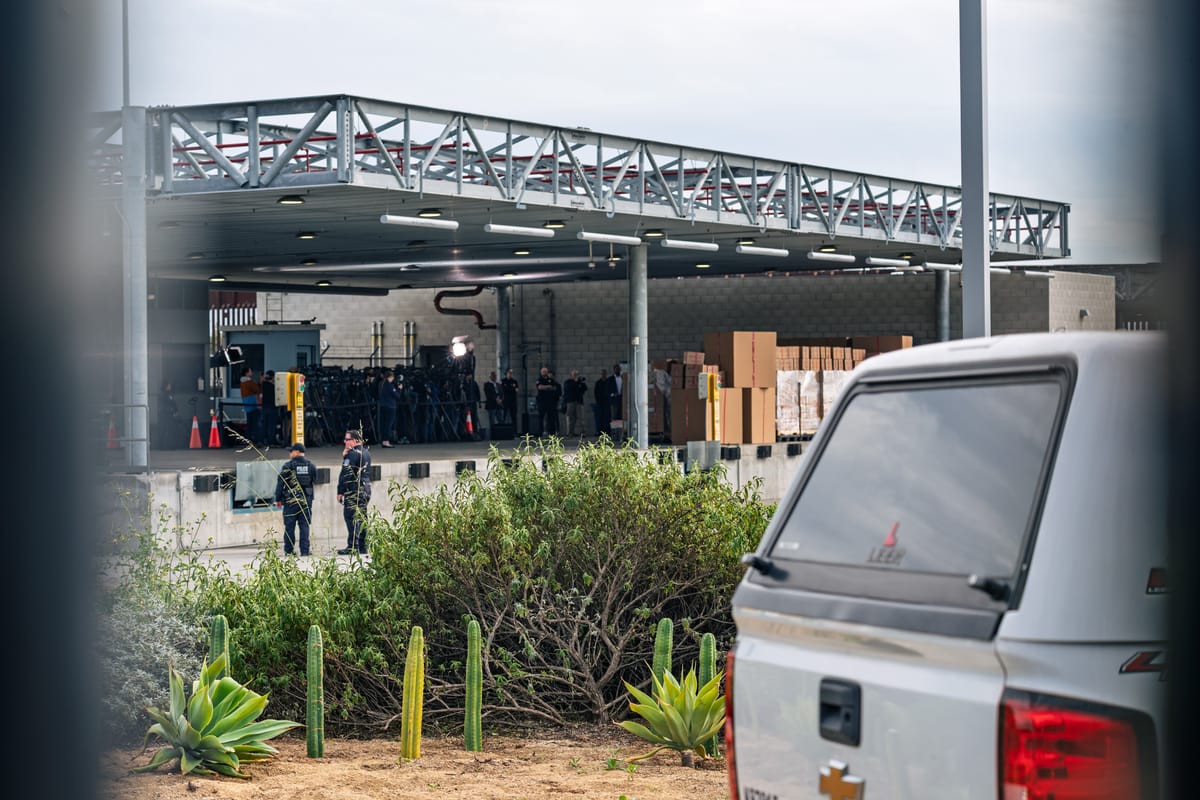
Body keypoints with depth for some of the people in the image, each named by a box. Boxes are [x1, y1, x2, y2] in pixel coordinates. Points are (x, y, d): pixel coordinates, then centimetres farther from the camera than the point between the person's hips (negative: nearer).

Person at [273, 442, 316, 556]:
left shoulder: (288, 466, -7)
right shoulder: (311, 466, 4)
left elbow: (280, 483, -4)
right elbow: (315, 481, 14)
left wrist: (278, 499, 3)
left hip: (290, 500, -3)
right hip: (306, 501, 3)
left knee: (289, 526, 3)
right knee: (304, 526, 4)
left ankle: (288, 550, 5)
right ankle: (304, 550, 0)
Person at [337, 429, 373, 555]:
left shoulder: (353, 453, -11)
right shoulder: (366, 453, 17)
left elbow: (346, 473, -15)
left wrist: (340, 491, -13)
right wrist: (345, 456, 11)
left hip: (354, 491, -9)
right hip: (366, 488, 9)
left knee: (351, 517, -9)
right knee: (361, 518, 11)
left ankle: (352, 546, -14)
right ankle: (362, 546, 11)